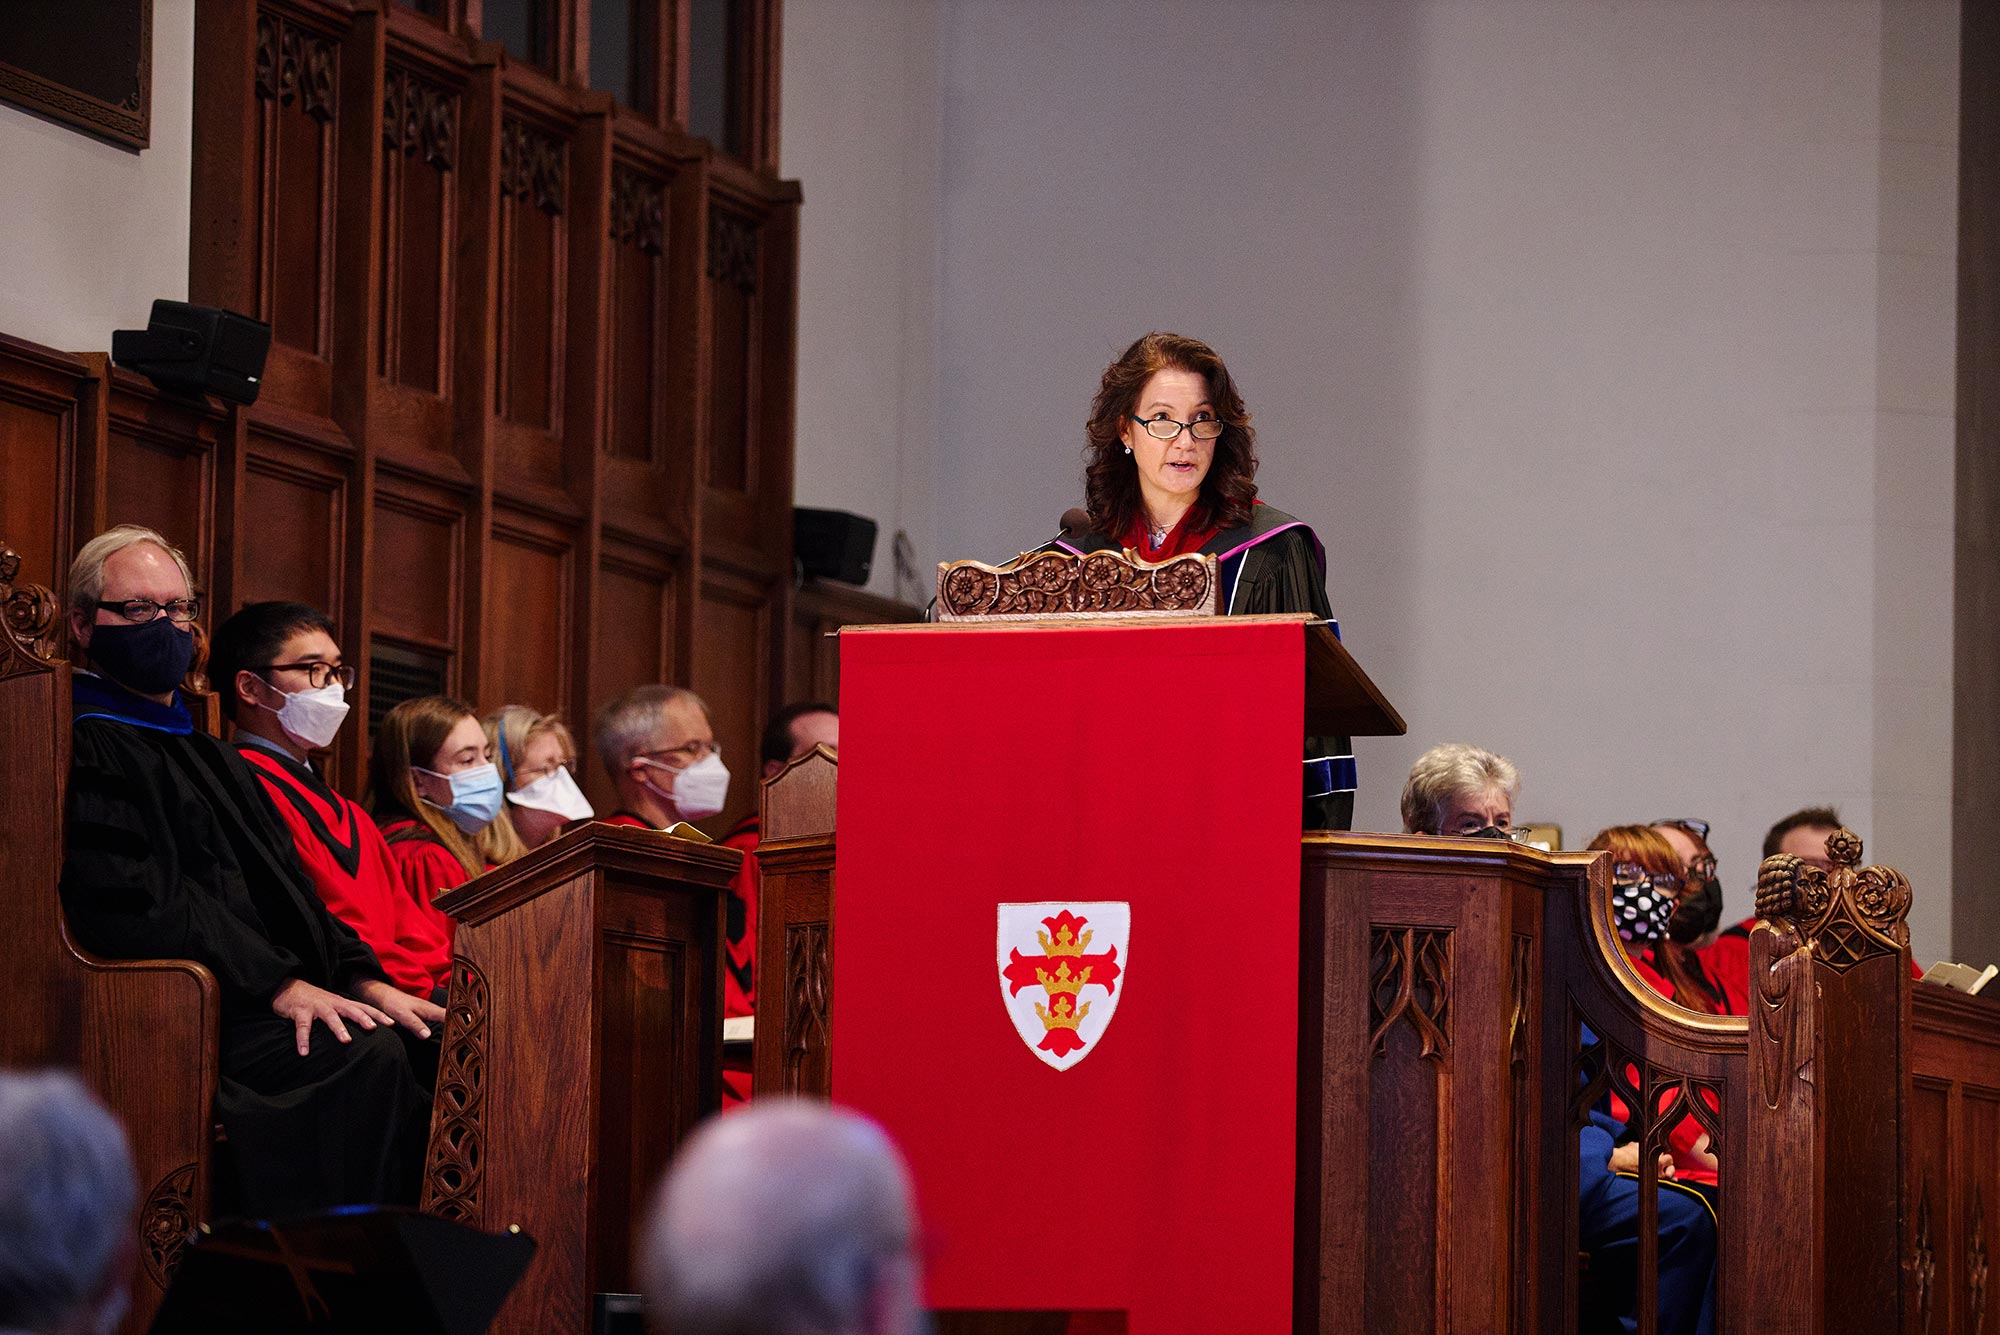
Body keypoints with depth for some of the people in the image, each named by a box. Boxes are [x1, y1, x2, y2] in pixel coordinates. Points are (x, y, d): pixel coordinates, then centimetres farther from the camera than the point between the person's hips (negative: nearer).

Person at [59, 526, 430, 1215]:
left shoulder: (214, 757, 28)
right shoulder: (81, 749, -3)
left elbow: (286, 887, 22)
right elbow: (125, 901, -15)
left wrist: (359, 976, 2)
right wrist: (274, 983, -19)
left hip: (280, 1000, 9)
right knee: (371, 1055, -31)